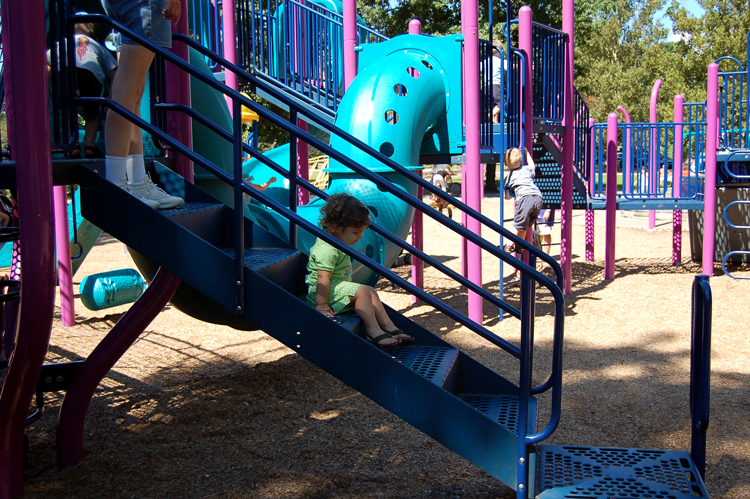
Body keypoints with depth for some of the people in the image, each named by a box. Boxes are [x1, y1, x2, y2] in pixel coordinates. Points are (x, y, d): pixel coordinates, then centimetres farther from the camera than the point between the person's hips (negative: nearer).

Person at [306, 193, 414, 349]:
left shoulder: (338, 242, 8)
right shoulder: (327, 250, -27)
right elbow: (323, 278, -30)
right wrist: (321, 305, -30)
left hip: (338, 286, 11)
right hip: (325, 291, -11)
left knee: (371, 292, 8)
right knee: (362, 292, -23)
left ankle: (389, 327, 10)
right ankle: (373, 332, -19)